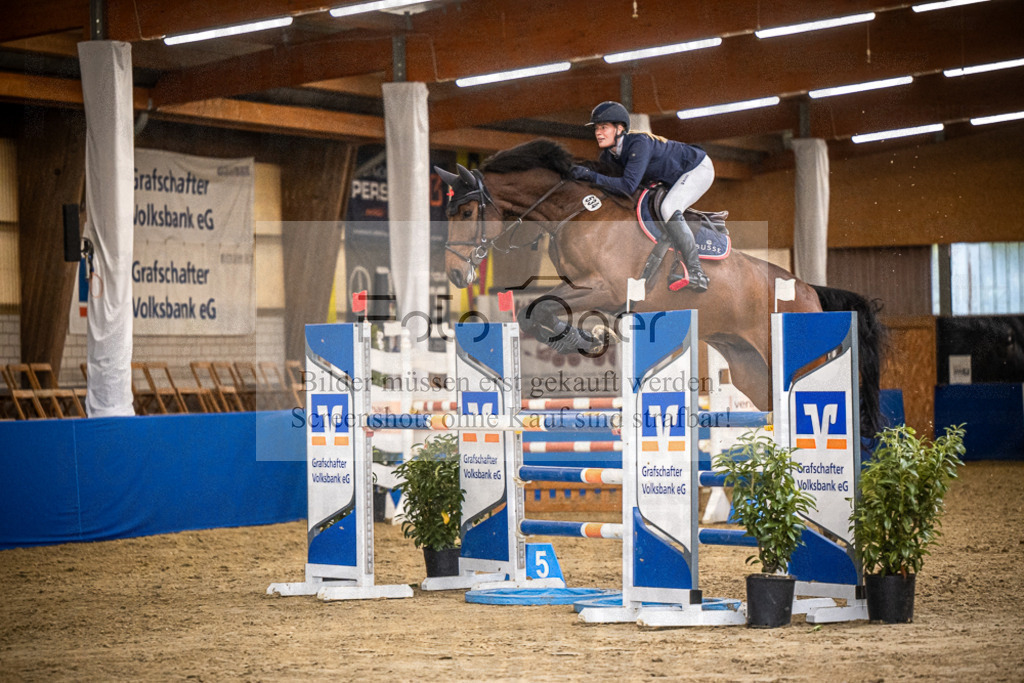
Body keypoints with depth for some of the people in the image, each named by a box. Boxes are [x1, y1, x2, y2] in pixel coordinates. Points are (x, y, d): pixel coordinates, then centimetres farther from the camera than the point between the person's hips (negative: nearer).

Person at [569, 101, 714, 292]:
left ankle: (697, 274, -31)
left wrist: (591, 176, -42)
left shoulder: (639, 143, -33)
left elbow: (629, 186, -41)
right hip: (677, 176, 10)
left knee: (669, 209, -31)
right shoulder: (610, 154, -7)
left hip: (699, 168, -10)